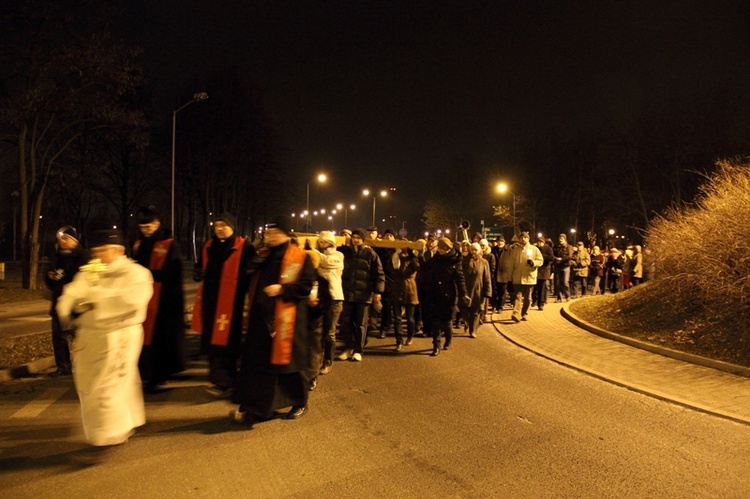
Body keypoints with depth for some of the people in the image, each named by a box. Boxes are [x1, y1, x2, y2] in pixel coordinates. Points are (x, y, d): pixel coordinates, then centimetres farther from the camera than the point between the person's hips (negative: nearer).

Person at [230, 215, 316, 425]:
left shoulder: (301, 257, -5)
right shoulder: (262, 254, 12)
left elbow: (306, 285, -11)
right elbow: (249, 277, 7)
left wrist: (282, 289, -21)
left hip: (285, 320, -5)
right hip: (260, 317, 5)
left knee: (289, 360, 6)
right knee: (255, 362, 6)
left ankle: (300, 403, 26)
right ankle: (251, 408, 13)